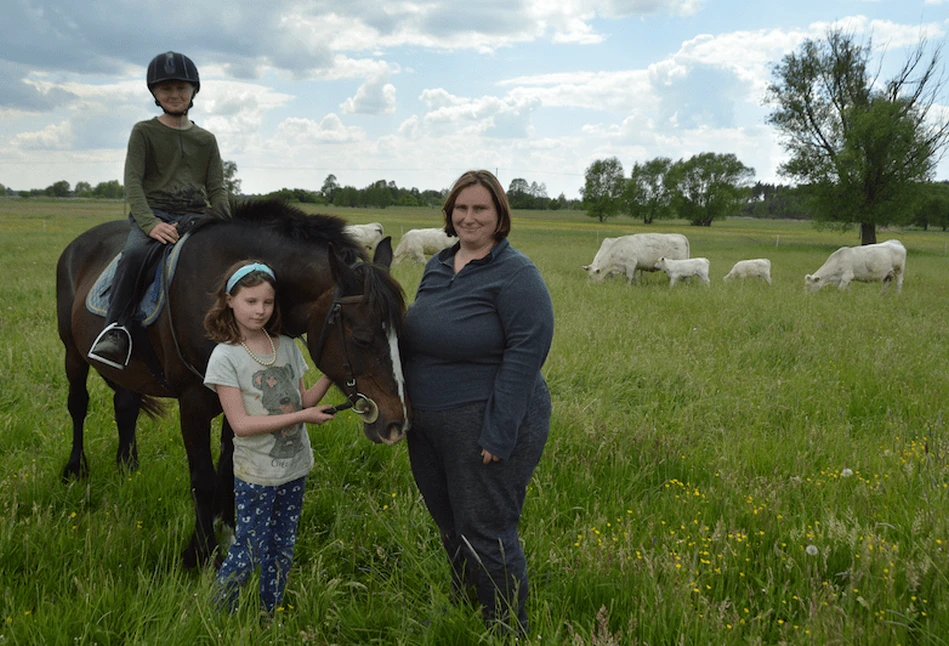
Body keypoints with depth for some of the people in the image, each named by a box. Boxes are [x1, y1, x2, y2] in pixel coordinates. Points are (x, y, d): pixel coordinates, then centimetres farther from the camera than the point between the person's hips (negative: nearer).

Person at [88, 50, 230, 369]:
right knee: (136, 253, -36)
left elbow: (217, 189, 15)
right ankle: (115, 331, -33)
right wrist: (150, 223, -20)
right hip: (152, 214, -3)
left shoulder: (206, 140, 18)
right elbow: (133, 181, -3)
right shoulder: (144, 132, 8)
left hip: (196, 217, 3)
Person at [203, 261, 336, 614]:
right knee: (248, 553, 4)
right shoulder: (225, 356, -14)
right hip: (256, 474, -5)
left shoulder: (287, 346, 2)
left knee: (282, 552, 16)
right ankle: (219, 613, 26)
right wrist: (302, 417, -22)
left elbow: (301, 401, 7)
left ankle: (271, 615, 32)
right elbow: (241, 424, -20)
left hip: (295, 467, 5)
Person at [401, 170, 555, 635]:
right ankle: (462, 610, 43)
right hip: (428, 425, 8)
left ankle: (507, 631, 21)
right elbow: (413, 337, 18)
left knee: (485, 535, 2)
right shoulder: (437, 267, 10)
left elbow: (525, 355, -20)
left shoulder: (516, 274, -15)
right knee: (450, 527, 21)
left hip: (485, 426, -8)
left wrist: (497, 436, -23)